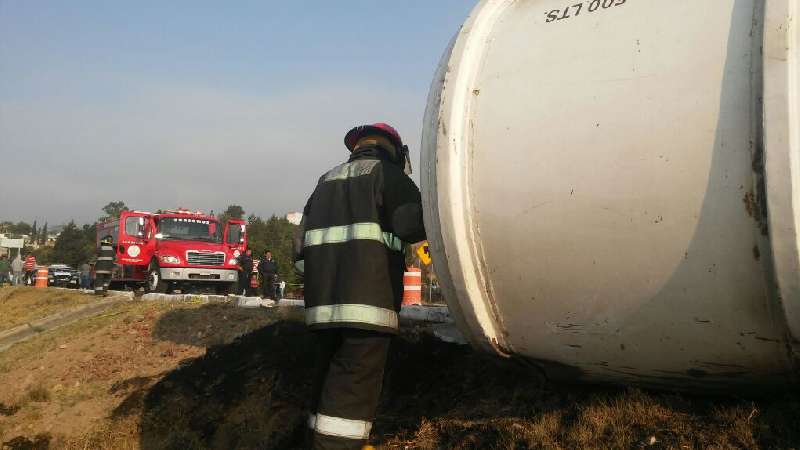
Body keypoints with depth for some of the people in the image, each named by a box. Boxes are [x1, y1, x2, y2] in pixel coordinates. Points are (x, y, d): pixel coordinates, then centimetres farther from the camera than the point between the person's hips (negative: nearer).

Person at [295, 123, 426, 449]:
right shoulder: (387, 173, 6)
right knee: (353, 389, -7)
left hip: (322, 303, 7)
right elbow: (413, 225, -11)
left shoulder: (326, 181, 24)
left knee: (329, 384, 16)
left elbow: (301, 249, 17)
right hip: (366, 301, -6)